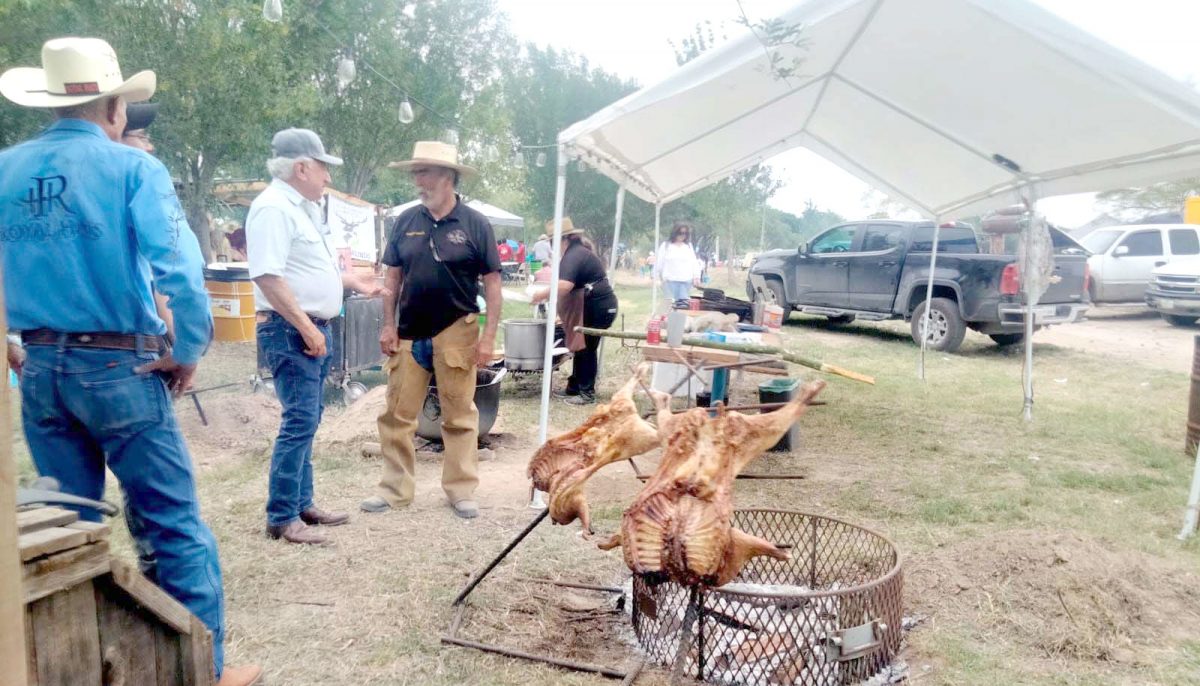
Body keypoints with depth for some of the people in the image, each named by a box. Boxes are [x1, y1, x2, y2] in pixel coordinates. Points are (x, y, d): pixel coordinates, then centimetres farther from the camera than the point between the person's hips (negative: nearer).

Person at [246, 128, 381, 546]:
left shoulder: (304, 208, 17)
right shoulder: (273, 208, -15)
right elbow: (268, 276, -23)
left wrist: (358, 284, 33)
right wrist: (306, 327, -23)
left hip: (313, 329, 10)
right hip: (290, 331, -10)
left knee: (306, 421, 14)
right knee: (300, 421, -10)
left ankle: (302, 504, 23)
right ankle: (281, 518, -3)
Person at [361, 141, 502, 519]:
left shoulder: (475, 224, -5)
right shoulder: (406, 221, 4)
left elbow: (492, 282, -4)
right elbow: (393, 276, 9)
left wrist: (489, 336, -9)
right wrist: (388, 326, 2)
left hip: (455, 332, -3)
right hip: (409, 333, 3)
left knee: (459, 416, 7)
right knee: (398, 415, 7)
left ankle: (462, 491, 17)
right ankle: (394, 489, 18)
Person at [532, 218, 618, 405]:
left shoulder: (573, 255, -20)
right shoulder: (577, 251, 13)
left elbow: (564, 286, -34)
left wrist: (542, 295, -22)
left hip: (599, 308, -10)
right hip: (596, 306, 10)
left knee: (586, 349, -2)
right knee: (581, 347, 16)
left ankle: (587, 393, 7)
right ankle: (574, 388, 25)